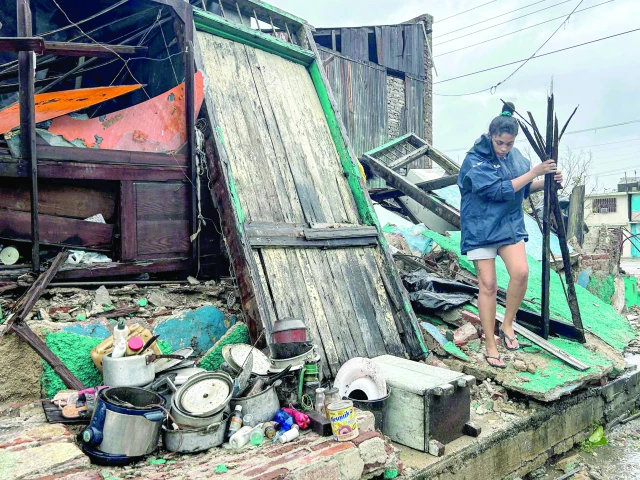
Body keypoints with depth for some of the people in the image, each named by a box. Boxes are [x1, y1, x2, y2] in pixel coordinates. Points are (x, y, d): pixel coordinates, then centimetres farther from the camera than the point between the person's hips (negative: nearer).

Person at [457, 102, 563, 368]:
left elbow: (524, 188, 18)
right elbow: (500, 190, -22)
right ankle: (490, 346, 12)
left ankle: (507, 324, 6)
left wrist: (546, 182, 0)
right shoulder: (475, 161, -14)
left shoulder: (515, 155, 6)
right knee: (488, 285, -1)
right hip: (480, 229, -5)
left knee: (520, 272, -18)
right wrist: (534, 172, -17)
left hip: (510, 225, 5)